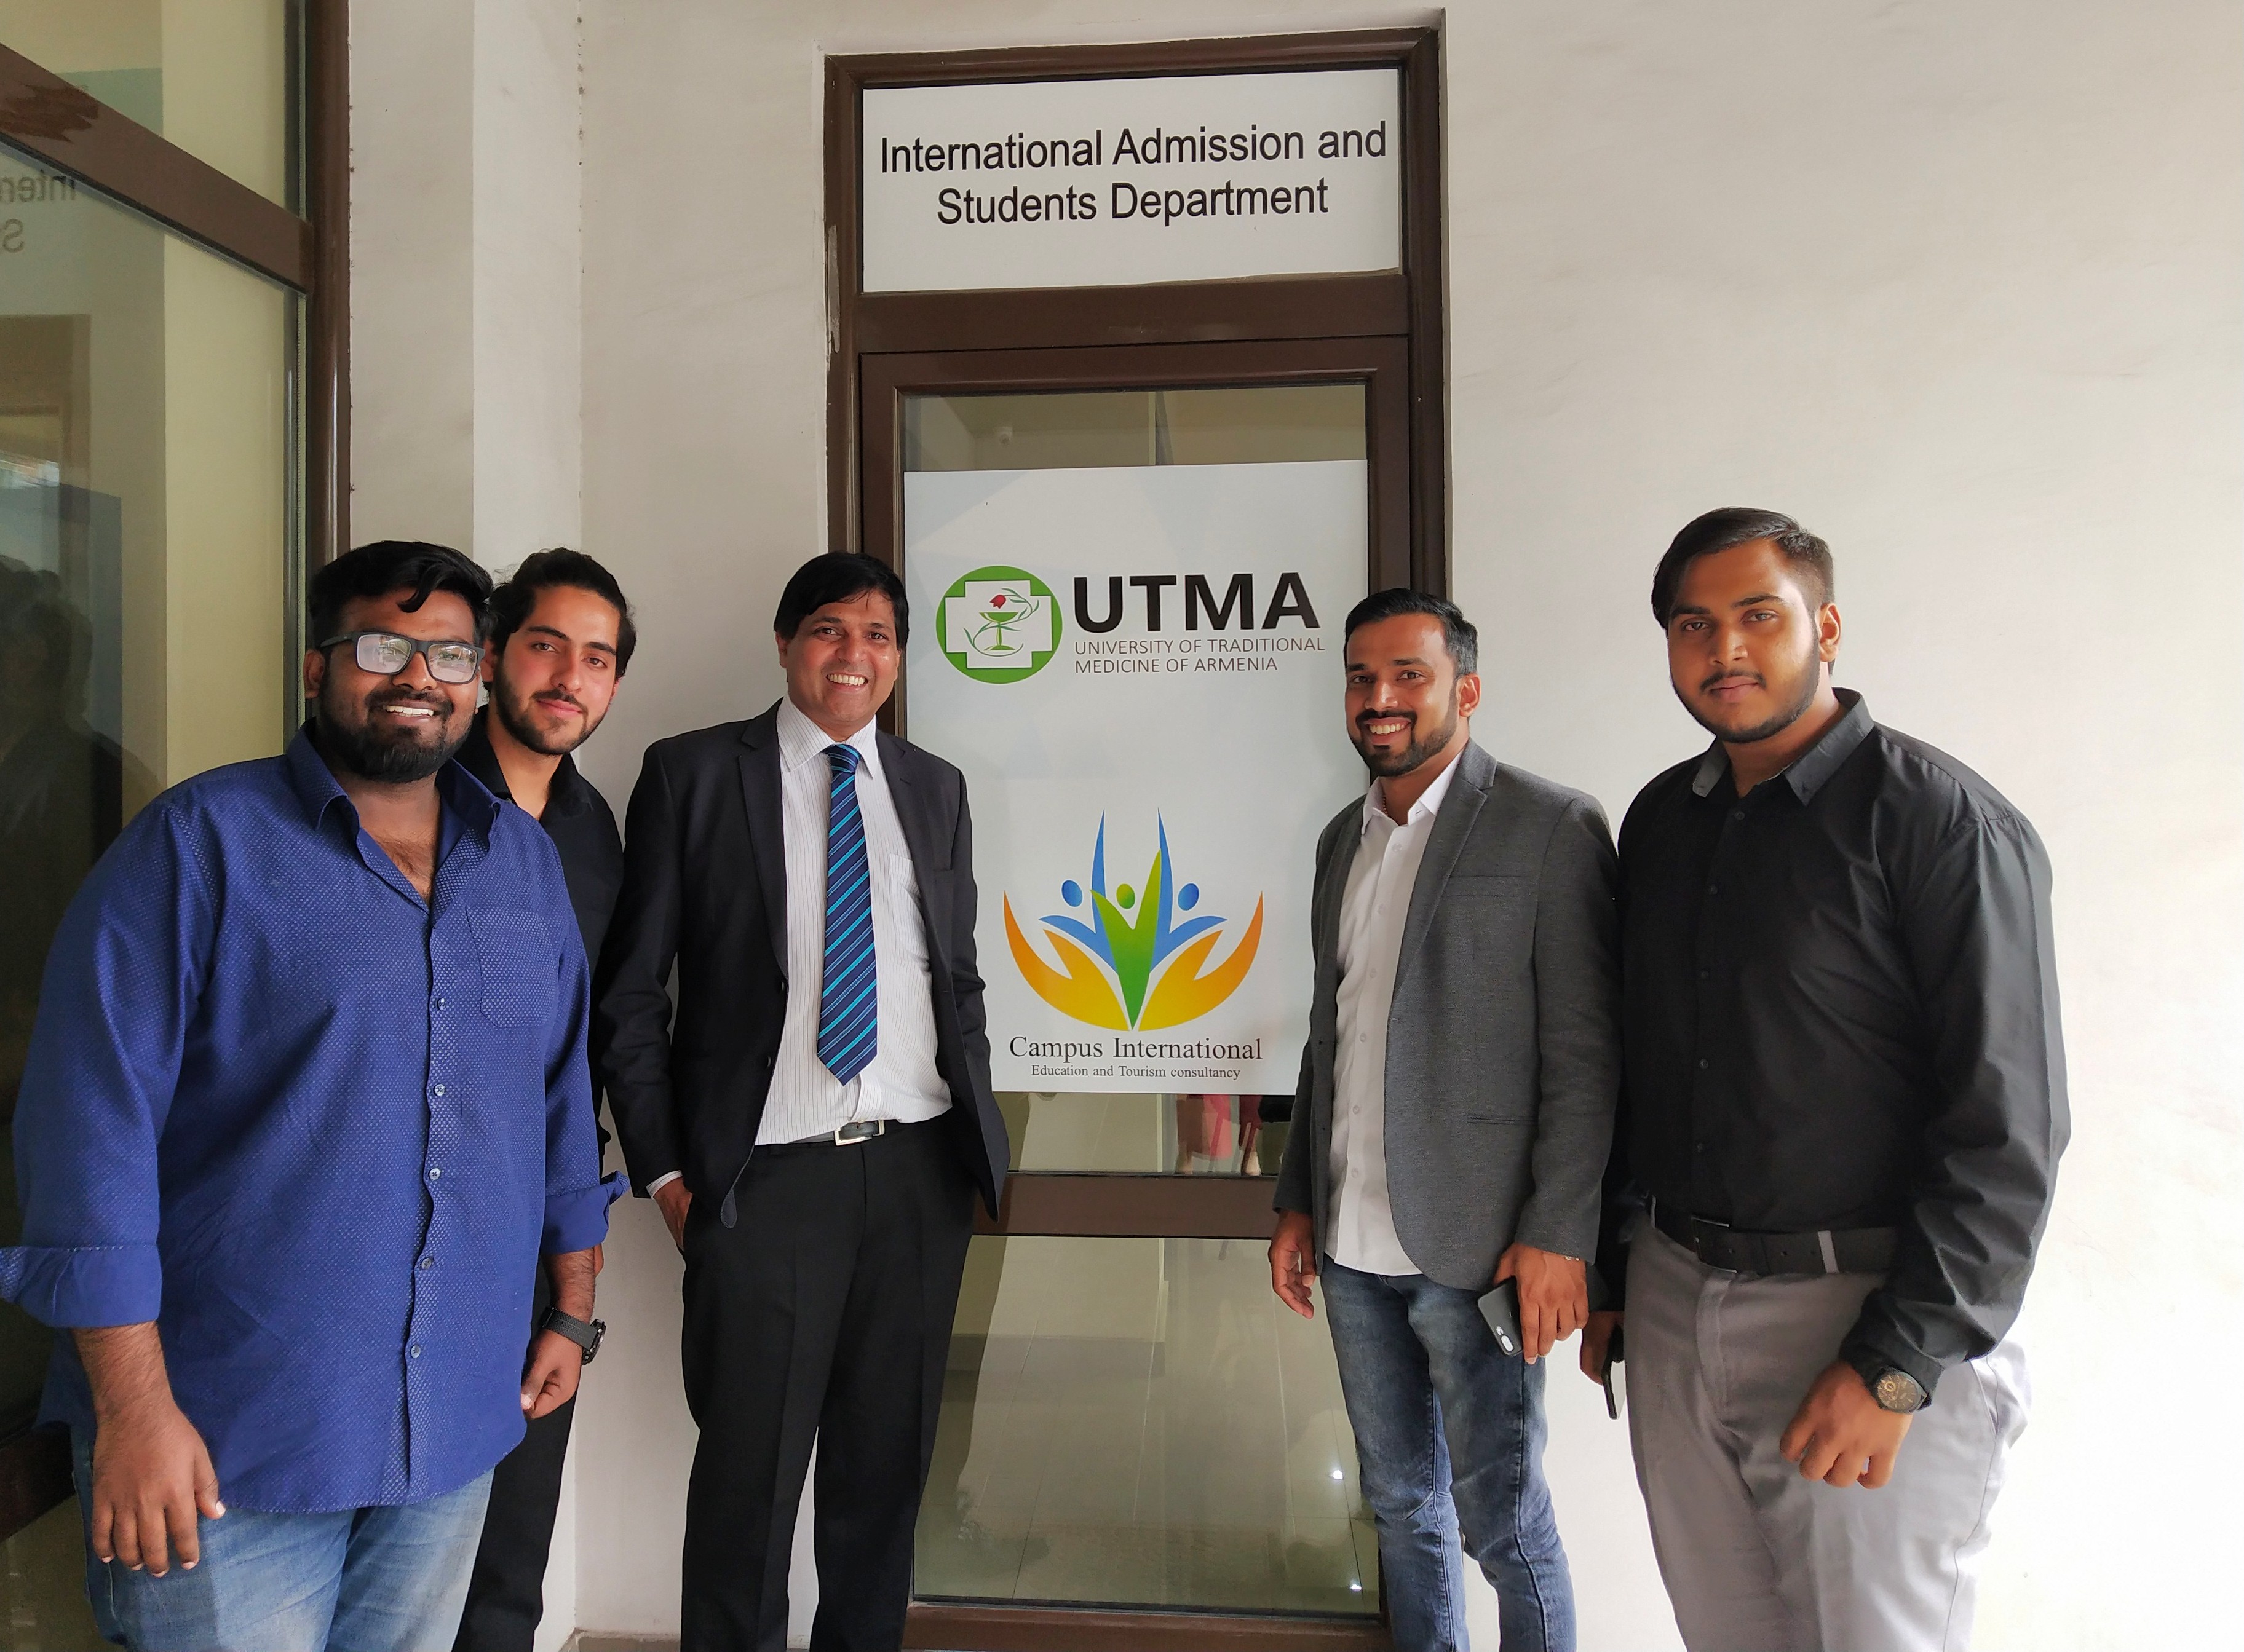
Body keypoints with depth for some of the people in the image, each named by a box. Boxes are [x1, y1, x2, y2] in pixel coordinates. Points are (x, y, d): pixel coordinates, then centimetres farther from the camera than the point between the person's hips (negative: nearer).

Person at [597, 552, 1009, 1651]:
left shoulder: (935, 788, 11)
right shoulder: (692, 773, 0)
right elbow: (631, 987, 0)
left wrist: (977, 1137, 8)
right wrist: (663, 1168, -4)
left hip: (921, 1167, 4)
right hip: (767, 1175, -3)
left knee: (888, 1460, 15)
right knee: (751, 1469, 6)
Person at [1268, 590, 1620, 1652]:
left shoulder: (1551, 828, -8)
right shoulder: (1343, 838, 12)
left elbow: (1586, 1053, -11)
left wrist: (1558, 1236, -16)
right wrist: (1297, 1200, 14)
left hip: (1474, 1248, -6)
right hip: (1352, 1245, 6)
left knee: (1501, 1520, 7)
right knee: (1399, 1501, 19)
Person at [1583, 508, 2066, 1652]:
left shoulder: (1940, 821, -11)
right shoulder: (1659, 819, 8)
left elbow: (2008, 1129, -14)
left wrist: (1898, 1366, -17)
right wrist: (1608, 1265, 14)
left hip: (1864, 1309, -5)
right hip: (1673, 1297, 6)